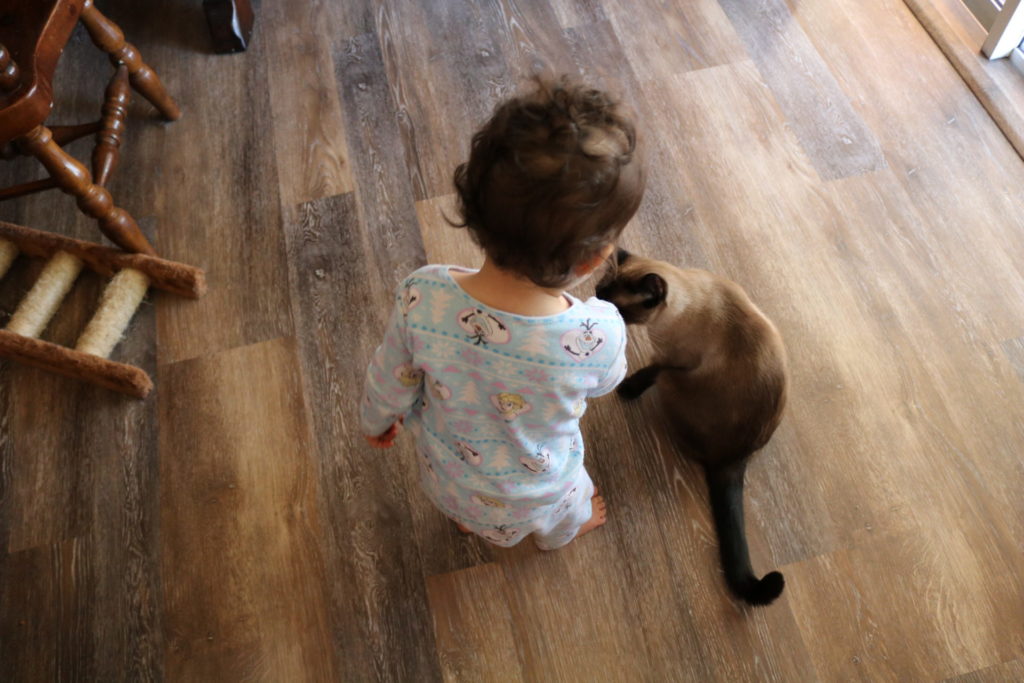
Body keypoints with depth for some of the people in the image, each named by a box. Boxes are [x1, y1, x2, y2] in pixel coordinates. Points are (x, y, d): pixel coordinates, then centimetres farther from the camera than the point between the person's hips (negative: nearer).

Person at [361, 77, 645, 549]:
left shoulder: (421, 299, -37)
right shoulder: (598, 335, -41)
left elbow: (389, 386, -17)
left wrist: (376, 421, 6)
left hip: (445, 477, 2)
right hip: (535, 497, -1)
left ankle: (466, 520, 74)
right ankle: (563, 531, 72)